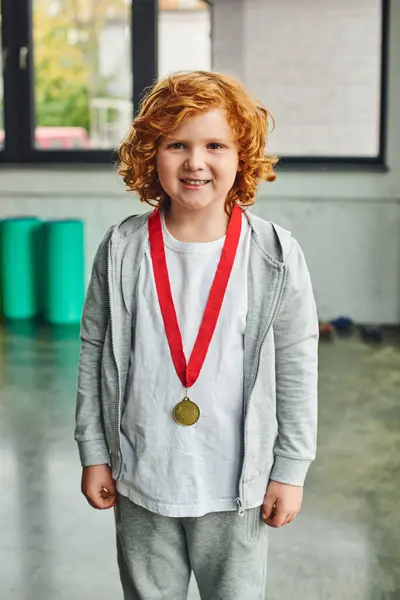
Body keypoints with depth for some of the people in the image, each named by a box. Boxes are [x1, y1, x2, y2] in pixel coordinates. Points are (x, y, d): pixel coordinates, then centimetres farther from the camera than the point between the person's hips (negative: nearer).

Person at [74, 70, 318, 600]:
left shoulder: (276, 257, -9)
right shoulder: (121, 252, -6)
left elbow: (296, 370, -4)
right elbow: (94, 353, 2)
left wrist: (290, 471, -2)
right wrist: (93, 453, 3)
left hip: (236, 486, -1)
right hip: (140, 481, 1)